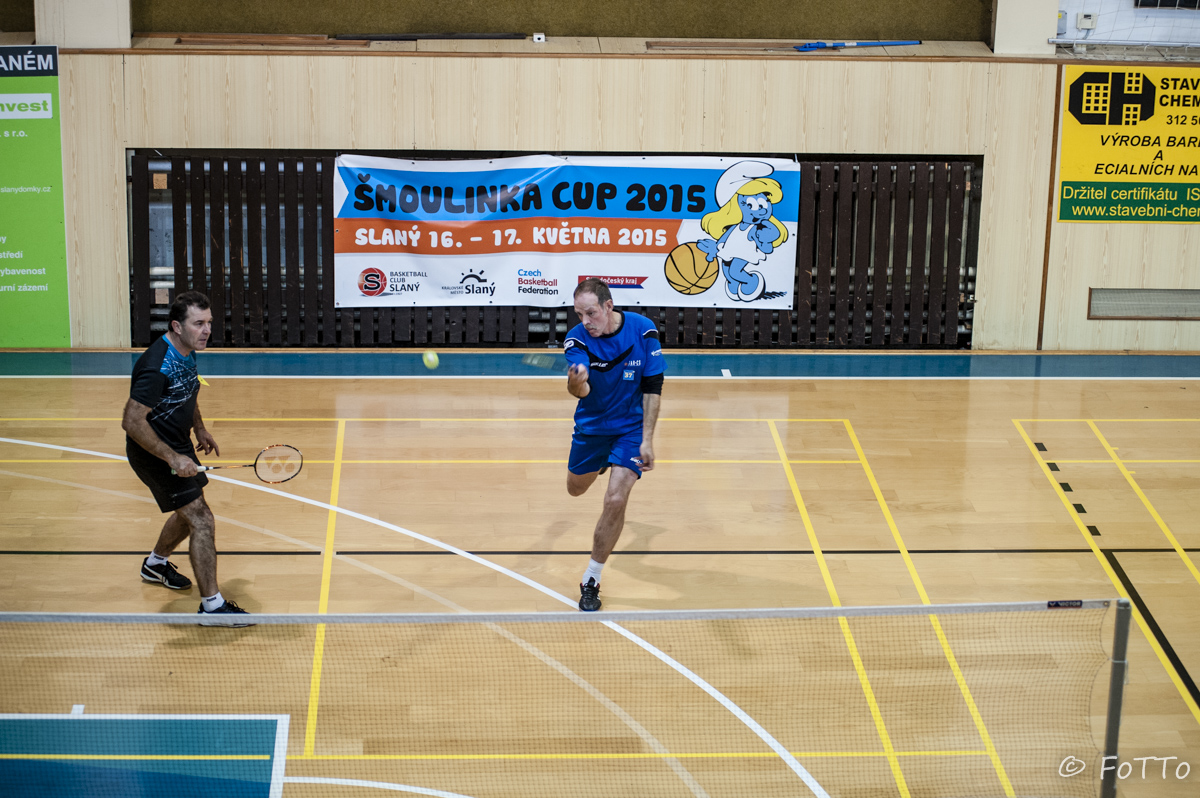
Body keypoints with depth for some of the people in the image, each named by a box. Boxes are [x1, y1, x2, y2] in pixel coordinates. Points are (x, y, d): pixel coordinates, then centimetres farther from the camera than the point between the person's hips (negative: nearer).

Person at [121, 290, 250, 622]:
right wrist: (172, 458, -30)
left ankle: (156, 563, 52)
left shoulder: (188, 352, 0)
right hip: (154, 453, -10)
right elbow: (132, 421, -31)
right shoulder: (157, 367, -30)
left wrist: (199, 429, 16)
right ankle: (211, 604, -8)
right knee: (202, 520, -14)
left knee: (189, 512, 26)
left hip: (178, 445, 10)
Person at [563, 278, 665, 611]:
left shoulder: (643, 331, -19)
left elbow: (652, 388, -11)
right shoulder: (576, 339, -20)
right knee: (576, 488, 22)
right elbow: (580, 389, -36)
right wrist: (576, 385, -61)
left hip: (631, 427, -2)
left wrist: (646, 440, -14)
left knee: (615, 501, -17)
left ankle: (591, 579, -2)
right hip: (590, 425, 2)